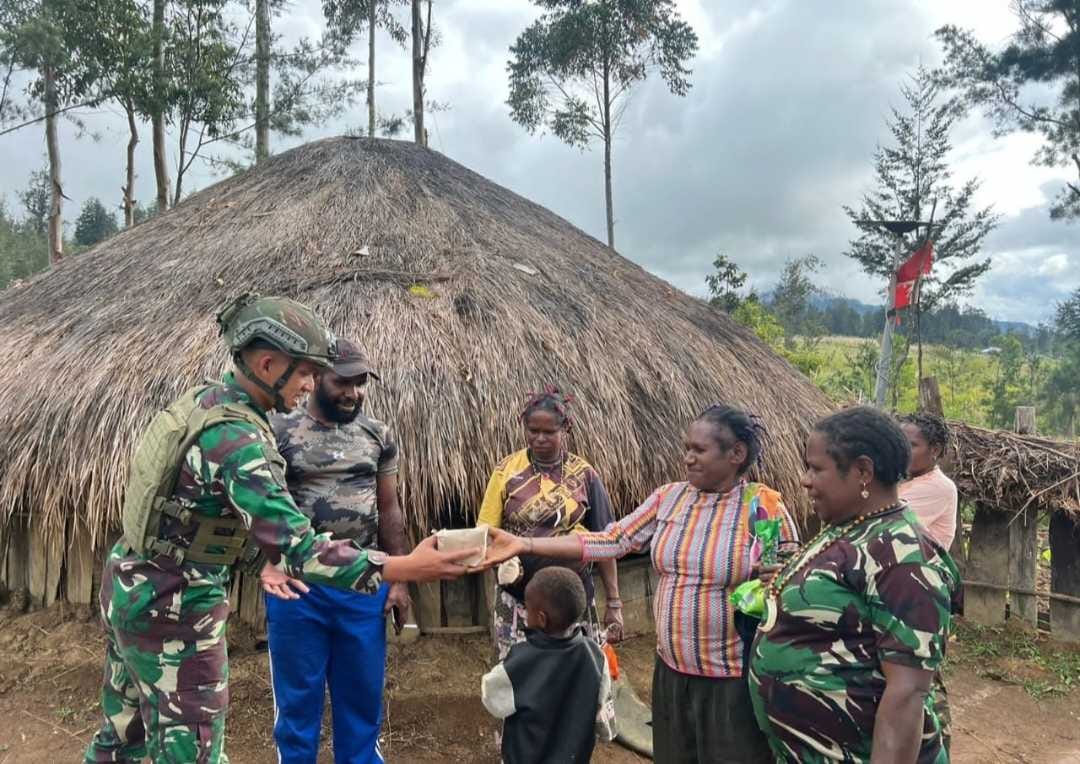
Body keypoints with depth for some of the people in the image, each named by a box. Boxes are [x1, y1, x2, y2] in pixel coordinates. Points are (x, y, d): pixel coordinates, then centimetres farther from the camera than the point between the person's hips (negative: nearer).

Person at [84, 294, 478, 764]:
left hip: (128, 586, 9)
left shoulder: (200, 400, 2)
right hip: (175, 608, -9)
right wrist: (407, 568, -33)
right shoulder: (240, 439, -27)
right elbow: (297, 548, -33)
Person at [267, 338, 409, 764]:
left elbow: (389, 511, 9)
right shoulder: (279, 432, -5)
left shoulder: (379, 436, 5)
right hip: (297, 585, -3)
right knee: (297, 698, 11)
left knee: (363, 696, 14)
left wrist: (399, 581, 5)